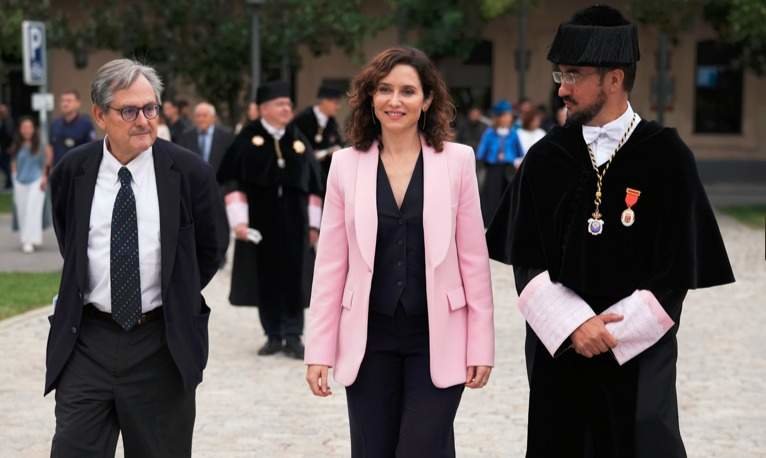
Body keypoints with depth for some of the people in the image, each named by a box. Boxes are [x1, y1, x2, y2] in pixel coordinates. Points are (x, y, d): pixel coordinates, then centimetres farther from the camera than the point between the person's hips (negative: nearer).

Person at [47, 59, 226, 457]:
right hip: (87, 339, 1)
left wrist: (174, 303, 9)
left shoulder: (190, 173, -5)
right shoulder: (71, 173, 0)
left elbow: (207, 254, 7)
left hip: (163, 344, -1)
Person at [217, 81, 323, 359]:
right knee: (266, 279, 5)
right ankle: (273, 336, 16)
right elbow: (231, 180, -4)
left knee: (294, 279, 0)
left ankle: (293, 337, 6)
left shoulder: (298, 140, 7)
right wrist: (238, 220, -11)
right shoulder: (247, 139, -3)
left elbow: (313, 184, 11)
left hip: (293, 223, 2)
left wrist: (314, 223, 8)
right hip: (260, 222, -2)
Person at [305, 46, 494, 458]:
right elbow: (330, 263, 2)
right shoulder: (347, 164, 1)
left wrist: (481, 344, -2)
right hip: (369, 337, 2)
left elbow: (473, 258, 0)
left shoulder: (456, 161, -2)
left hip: (437, 337, -2)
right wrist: (319, 348, -1)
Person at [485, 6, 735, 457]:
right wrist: (574, 323, -13)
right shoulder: (546, 158, 2)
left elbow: (678, 269, -6)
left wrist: (610, 331, -11)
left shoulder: (667, 156, -5)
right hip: (557, 349, 3)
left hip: (639, 349, -2)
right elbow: (526, 258, 2)